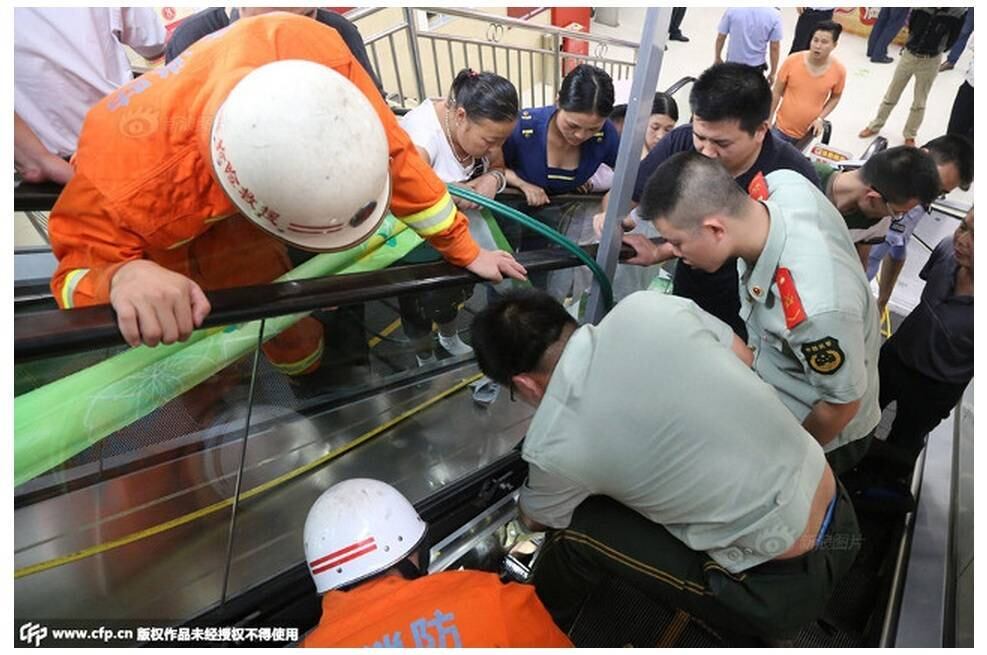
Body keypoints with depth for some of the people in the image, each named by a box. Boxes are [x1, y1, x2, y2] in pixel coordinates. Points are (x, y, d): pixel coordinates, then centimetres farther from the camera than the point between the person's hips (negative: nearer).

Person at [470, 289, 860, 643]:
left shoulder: (552, 445, -19)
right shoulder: (648, 307, -10)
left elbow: (536, 520, 5)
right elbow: (744, 358, 7)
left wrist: (521, 500, 29)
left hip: (782, 590, -6)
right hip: (841, 515, 7)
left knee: (577, 529, -2)